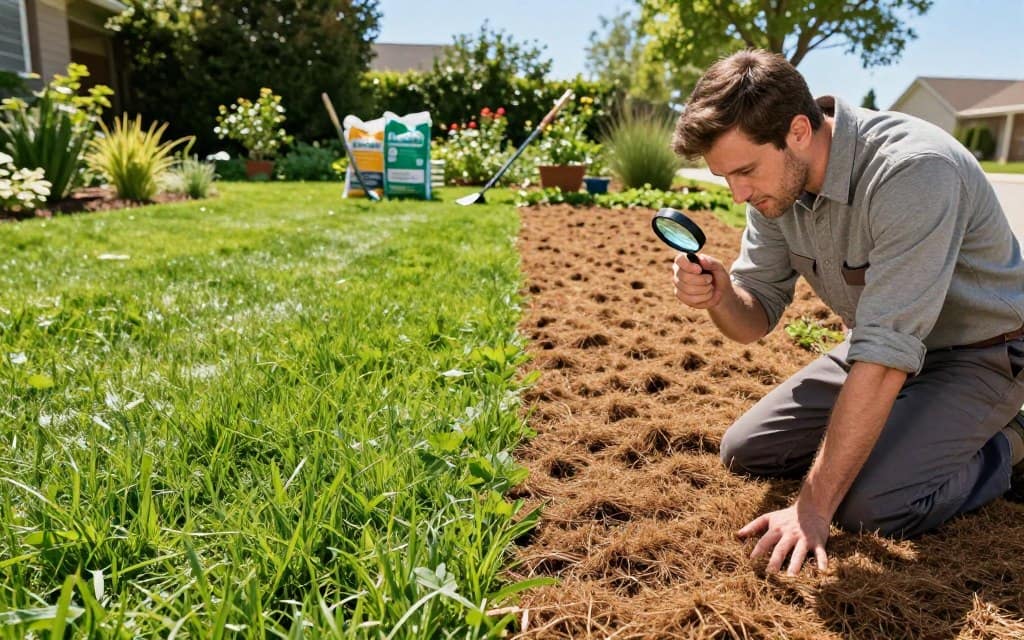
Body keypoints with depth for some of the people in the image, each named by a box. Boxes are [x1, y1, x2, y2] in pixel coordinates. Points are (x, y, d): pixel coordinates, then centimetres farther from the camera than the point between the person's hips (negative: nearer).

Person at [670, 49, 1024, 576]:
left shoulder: (912, 170, -34)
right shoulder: (775, 178, -11)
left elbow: (887, 353, -35)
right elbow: (756, 319, -5)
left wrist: (813, 507, -33)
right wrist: (719, 298, -31)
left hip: (979, 354, -6)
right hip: (885, 346, 6)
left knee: (871, 508, -25)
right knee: (743, 452, 0)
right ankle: (889, 427, 18)